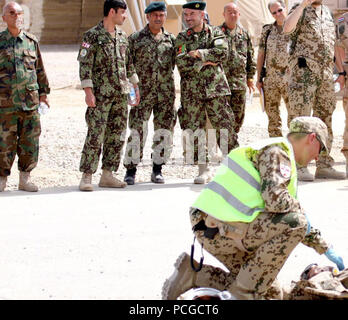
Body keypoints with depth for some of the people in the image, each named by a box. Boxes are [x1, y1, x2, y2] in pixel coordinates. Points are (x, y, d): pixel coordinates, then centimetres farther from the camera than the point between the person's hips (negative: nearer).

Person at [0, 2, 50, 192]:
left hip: (30, 100, 3)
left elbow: (39, 69, 18)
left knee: (30, 142, 3)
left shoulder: (31, 41, 11)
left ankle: (25, 179, 13)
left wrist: (43, 92, 15)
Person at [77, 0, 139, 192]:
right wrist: (88, 91, -16)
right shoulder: (92, 36, -7)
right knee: (95, 136, -8)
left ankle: (107, 175, 14)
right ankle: (86, 177, -4)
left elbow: (129, 64, 21)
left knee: (116, 137, 7)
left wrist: (135, 86, 17)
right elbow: (85, 65, -10)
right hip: (100, 95, -7)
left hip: (121, 94, 7)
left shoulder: (122, 36, 13)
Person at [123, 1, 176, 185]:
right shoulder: (135, 39, 4)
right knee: (137, 131, -7)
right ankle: (131, 171, 1)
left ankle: (157, 170, 16)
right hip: (142, 92, -3)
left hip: (166, 93, 3)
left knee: (164, 132, 4)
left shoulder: (171, 40, 11)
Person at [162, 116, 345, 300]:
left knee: (271, 293, 12)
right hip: (221, 229, -10)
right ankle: (243, 292, -12)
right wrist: (301, 211, -1)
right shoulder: (277, 152, -7)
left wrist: (326, 250, 36)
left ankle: (192, 274, 9)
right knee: (296, 222, -16)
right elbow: (275, 199, -23)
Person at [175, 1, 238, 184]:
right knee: (194, 129, 0)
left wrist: (198, 54, -12)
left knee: (224, 127, -4)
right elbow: (181, 63, -6)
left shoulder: (215, 33, 8)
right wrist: (206, 61, -10)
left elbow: (222, 52, -11)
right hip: (191, 90, 1)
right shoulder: (182, 38, 9)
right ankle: (203, 169, 9)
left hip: (215, 87, -1)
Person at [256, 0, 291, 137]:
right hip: (270, 80, 3)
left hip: (290, 79, -2)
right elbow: (261, 55, 11)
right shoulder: (267, 30, 9)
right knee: (272, 114, 5)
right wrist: (259, 78, 6)